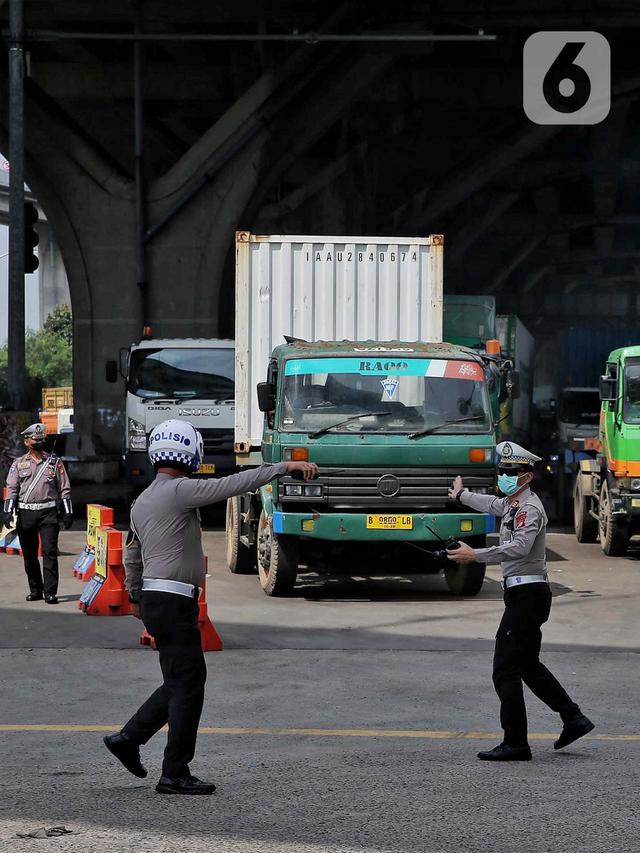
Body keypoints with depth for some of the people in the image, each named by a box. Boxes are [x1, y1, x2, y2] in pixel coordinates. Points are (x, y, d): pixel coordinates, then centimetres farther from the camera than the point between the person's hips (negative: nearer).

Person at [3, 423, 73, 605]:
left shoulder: (55, 463, 8)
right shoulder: (19, 464, 10)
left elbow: (64, 489, 9)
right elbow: (12, 489, 6)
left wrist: (68, 513, 3)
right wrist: (7, 512, -5)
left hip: (49, 513, -2)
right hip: (26, 514, 2)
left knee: (50, 552, -9)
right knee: (29, 554, 7)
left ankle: (50, 592, -9)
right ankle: (35, 590, 18)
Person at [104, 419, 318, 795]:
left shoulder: (142, 502, 15)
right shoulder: (179, 491, -13)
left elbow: (132, 556, 26)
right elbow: (234, 484, -20)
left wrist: (136, 596, 39)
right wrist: (286, 467, -18)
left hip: (154, 599, 9)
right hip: (174, 602, -9)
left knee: (181, 681, 17)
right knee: (188, 685, -4)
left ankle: (128, 738, 15)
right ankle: (175, 774, -2)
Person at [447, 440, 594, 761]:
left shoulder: (530, 508, -14)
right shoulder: (511, 503, 17)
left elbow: (519, 548, -30)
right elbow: (492, 504, 41)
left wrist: (475, 555, -32)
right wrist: (461, 495, 59)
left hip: (527, 593, -10)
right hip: (524, 593, 10)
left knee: (505, 670, -10)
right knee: (528, 665, 19)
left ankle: (515, 744, -9)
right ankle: (573, 719, 24)